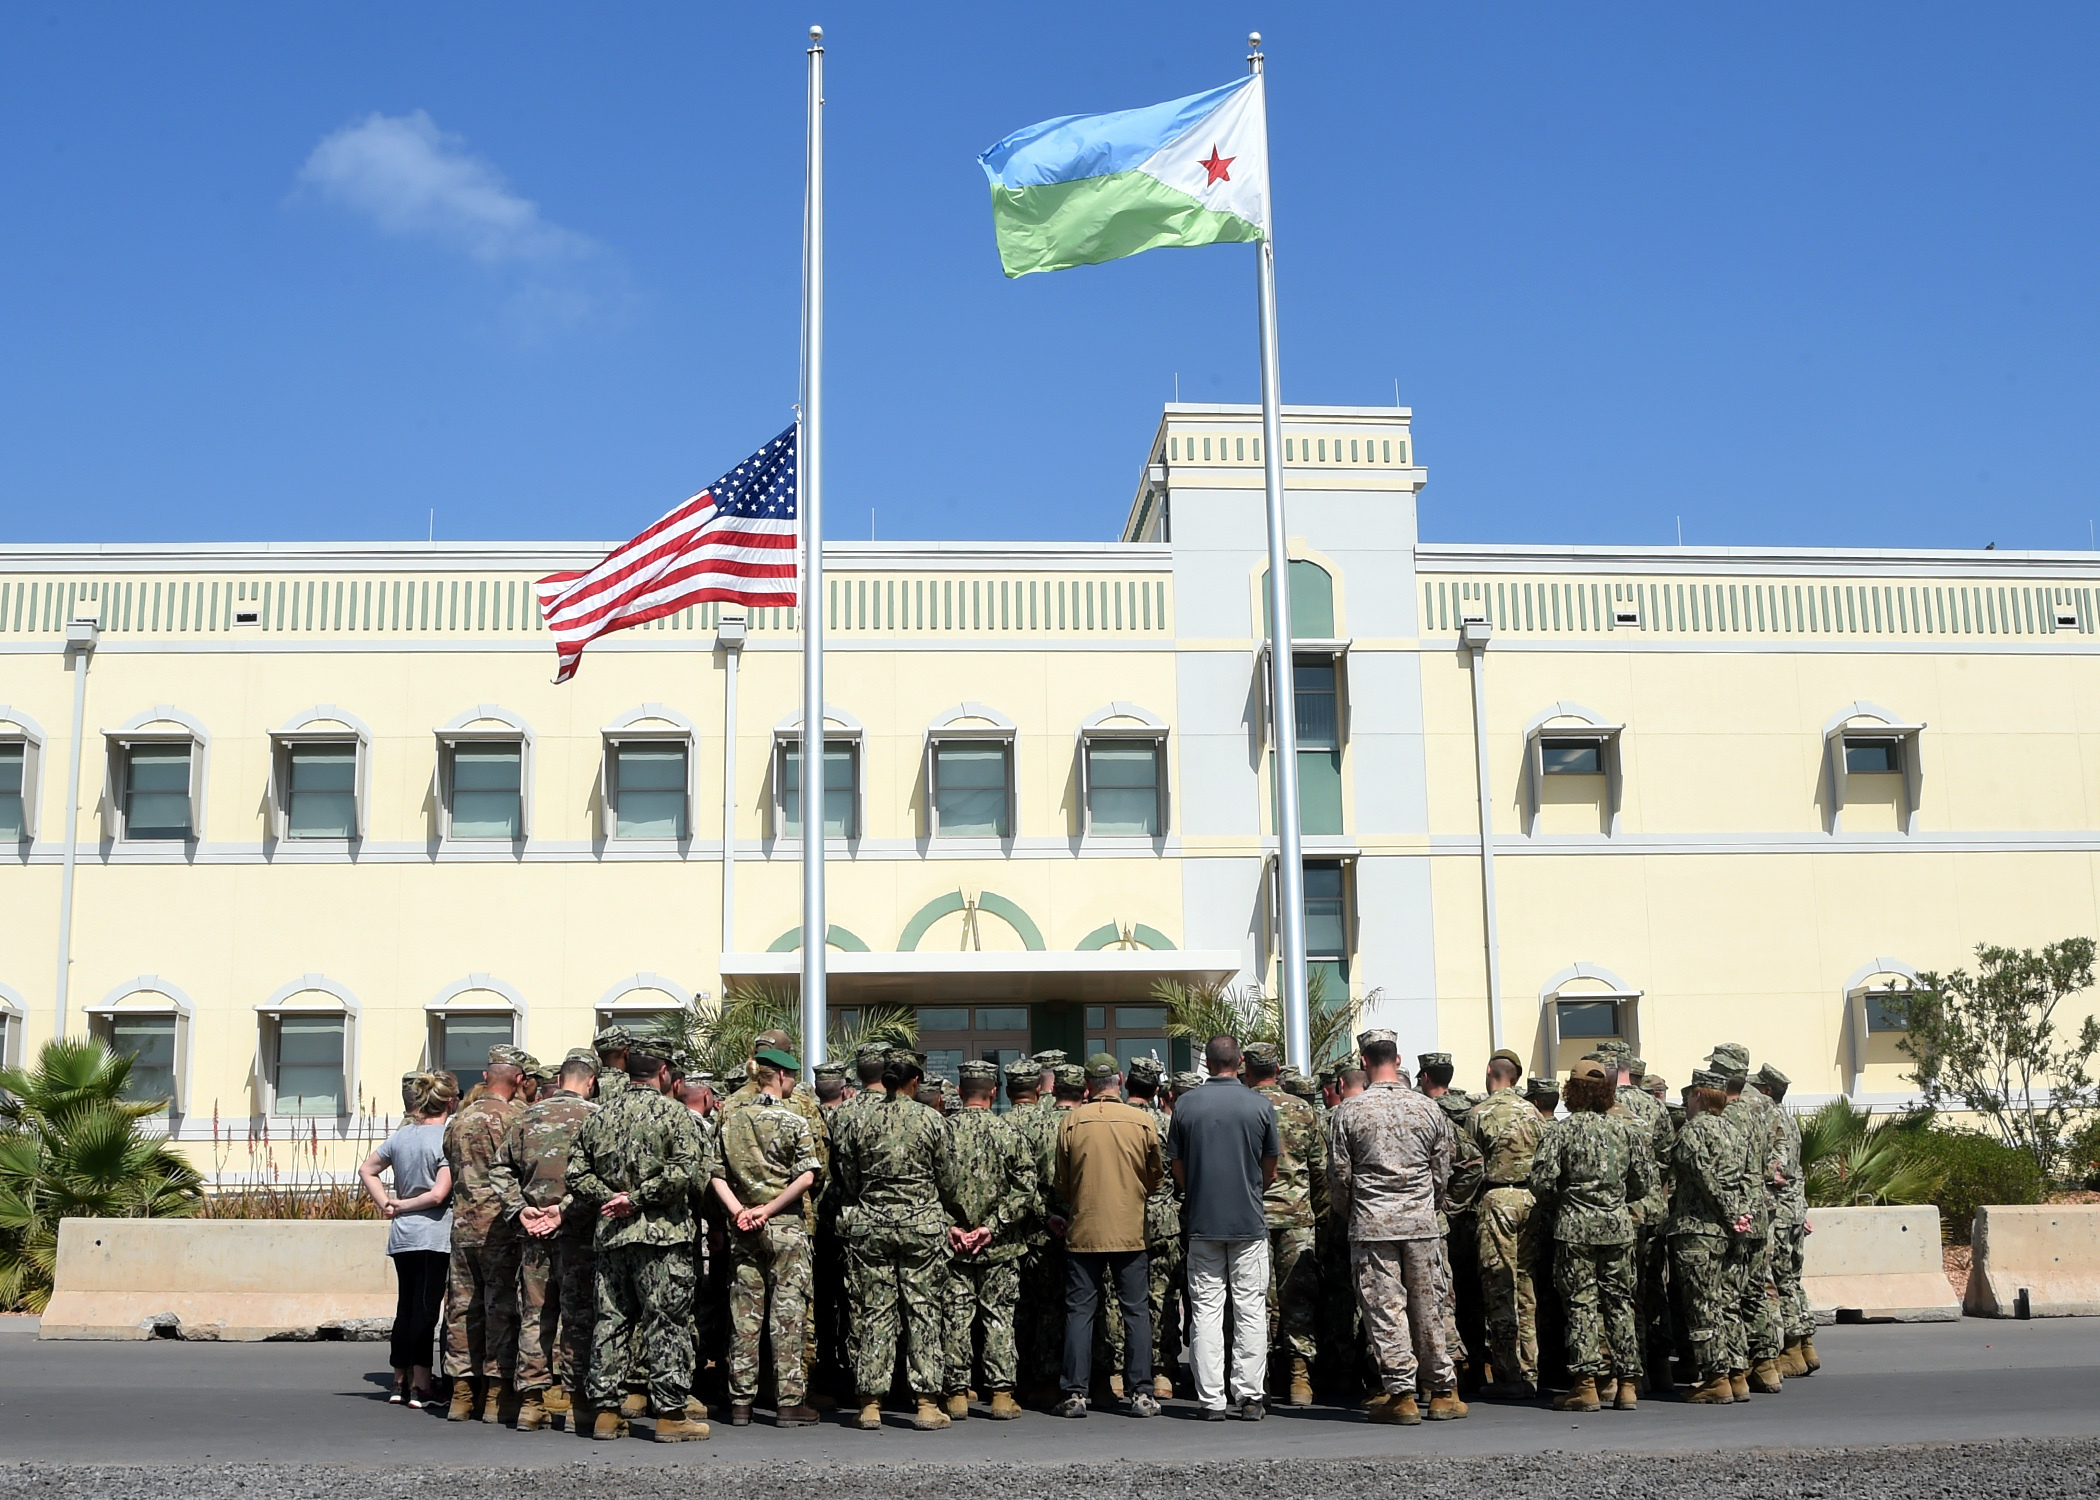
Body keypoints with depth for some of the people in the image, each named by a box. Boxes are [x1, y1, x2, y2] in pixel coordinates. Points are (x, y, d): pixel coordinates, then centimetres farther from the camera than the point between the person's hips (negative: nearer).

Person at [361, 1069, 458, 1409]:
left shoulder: (402, 1134, 8)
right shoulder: (446, 1138, -12)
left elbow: (367, 1170, 17)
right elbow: (439, 1194, -17)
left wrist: (386, 1204, 9)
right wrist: (401, 1205, -3)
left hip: (402, 1236, 6)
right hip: (435, 1234, -6)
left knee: (405, 1306, 14)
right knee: (426, 1308, -4)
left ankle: (400, 1383, 20)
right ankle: (420, 1386, -3)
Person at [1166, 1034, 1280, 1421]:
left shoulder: (1185, 1105, -2)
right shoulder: (1261, 1106, -3)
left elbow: (1176, 1164, 5)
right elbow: (1271, 1164, 7)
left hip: (1202, 1221, 1)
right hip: (1250, 1222, 0)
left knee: (1205, 1309, 5)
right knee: (1251, 1309, 5)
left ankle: (1211, 1400, 3)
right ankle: (1250, 1397, 4)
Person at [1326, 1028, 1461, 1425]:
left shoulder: (1347, 1112, -6)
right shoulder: (1428, 1109, 2)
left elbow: (1338, 1175, -2)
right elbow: (1442, 1172, 8)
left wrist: (1350, 1213, 16)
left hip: (1372, 1225, -2)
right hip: (1421, 1223, 3)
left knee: (1385, 1308, 2)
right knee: (1428, 1307, 9)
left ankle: (1400, 1393, 1)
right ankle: (1442, 1392, 15)